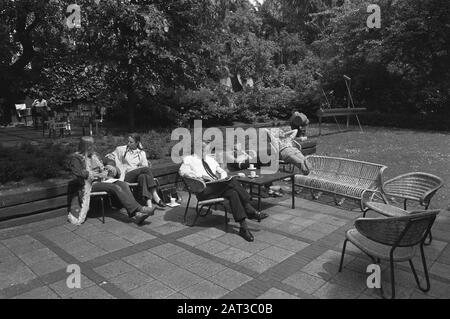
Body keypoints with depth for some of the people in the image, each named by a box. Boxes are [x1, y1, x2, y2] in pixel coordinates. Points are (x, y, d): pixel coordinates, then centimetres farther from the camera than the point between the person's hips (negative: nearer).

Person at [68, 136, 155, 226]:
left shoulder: (94, 155, 20)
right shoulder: (76, 158, -1)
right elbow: (78, 172, -16)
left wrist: (108, 168, 3)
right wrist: (98, 175, -20)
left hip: (102, 179, 6)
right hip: (91, 183, -6)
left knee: (123, 184, -24)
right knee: (115, 187, -31)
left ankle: (137, 214, -37)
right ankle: (138, 209, -36)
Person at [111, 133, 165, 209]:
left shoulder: (142, 153, 17)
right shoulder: (121, 149, 13)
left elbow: (145, 165, 11)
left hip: (138, 175, 3)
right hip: (127, 176, -3)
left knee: (143, 176, -36)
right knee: (145, 169, -31)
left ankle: (149, 203, -47)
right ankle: (155, 196, -39)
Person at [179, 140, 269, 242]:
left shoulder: (210, 159, 28)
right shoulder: (189, 159, 10)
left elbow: (222, 171, 27)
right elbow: (182, 171, -10)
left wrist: (222, 177, 2)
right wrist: (201, 175, -18)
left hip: (218, 188, 6)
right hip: (204, 190, -6)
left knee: (233, 193, -30)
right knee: (232, 181, -29)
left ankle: (243, 227, -33)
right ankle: (251, 211, -25)